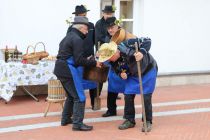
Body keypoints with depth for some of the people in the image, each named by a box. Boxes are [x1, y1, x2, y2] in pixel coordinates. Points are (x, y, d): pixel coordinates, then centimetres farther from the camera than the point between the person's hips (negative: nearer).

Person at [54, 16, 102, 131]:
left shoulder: (68, 37, 18)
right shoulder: (77, 39, -13)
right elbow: (79, 60, -20)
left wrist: (88, 60, 13)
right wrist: (94, 63, -14)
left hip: (60, 69, 10)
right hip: (69, 71, -10)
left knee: (71, 95, 23)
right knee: (79, 97, -6)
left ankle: (65, 119, 29)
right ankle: (77, 124, -8)